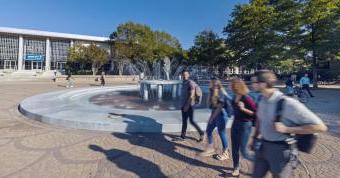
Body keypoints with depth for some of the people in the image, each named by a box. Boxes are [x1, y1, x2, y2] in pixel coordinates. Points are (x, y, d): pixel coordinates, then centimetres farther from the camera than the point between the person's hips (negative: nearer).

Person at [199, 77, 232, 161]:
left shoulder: (221, 93, -18)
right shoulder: (213, 92, 8)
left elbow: (220, 107, -20)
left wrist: (212, 117, -17)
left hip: (221, 115, -9)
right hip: (214, 115, 9)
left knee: (221, 133, 3)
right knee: (208, 130, 13)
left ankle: (225, 153, 23)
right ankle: (210, 149, 30)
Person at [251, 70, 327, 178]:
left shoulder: (288, 103, -24)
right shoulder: (262, 100, -3)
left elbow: (320, 127, -21)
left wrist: (286, 129, -25)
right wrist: (255, 138, 16)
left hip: (280, 150, -6)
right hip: (262, 146, 6)